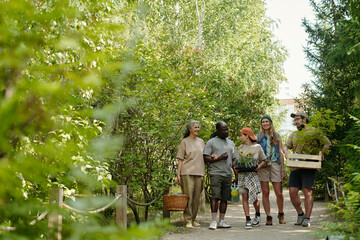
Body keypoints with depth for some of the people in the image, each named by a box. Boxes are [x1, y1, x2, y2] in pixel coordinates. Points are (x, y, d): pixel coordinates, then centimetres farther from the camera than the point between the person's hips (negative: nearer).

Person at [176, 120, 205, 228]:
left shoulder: (201, 141, 17)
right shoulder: (185, 141, 3)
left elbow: (204, 157, 23)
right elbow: (180, 160, 1)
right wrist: (178, 175, -6)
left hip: (199, 173, 5)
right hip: (187, 172, -4)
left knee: (197, 198, 5)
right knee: (188, 197, -7)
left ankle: (193, 219, 14)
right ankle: (188, 221, -3)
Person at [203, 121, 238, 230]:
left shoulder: (231, 143, 19)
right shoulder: (211, 142, 2)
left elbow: (234, 160, 21)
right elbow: (205, 158, -4)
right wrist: (219, 158, -14)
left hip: (228, 174, 5)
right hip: (216, 173, -5)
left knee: (225, 198, 3)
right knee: (215, 196, -13)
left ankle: (221, 221, 9)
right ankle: (213, 221, -13)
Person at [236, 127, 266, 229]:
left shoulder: (257, 147, 3)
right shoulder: (241, 148, 12)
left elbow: (263, 160, 8)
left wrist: (259, 166, -10)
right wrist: (236, 167, -3)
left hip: (252, 174, -3)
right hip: (242, 174, 3)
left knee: (254, 197, -1)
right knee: (245, 197, -4)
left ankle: (257, 215, 26)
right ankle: (248, 220, -4)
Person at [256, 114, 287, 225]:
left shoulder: (277, 136, 14)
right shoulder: (258, 137, 11)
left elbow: (281, 153, 11)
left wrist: (283, 169, 5)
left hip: (275, 165, 0)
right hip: (263, 165, 0)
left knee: (279, 193, -3)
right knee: (265, 193, -1)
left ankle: (281, 214, 19)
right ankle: (268, 217, 6)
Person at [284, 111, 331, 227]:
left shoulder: (314, 132, 5)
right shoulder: (293, 135, 21)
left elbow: (326, 143, 9)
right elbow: (286, 146, 14)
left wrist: (321, 153, -6)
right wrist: (286, 152, -8)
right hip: (295, 167, 5)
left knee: (307, 192, -9)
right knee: (292, 192, -1)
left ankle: (307, 219, -4)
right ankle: (300, 214, 17)